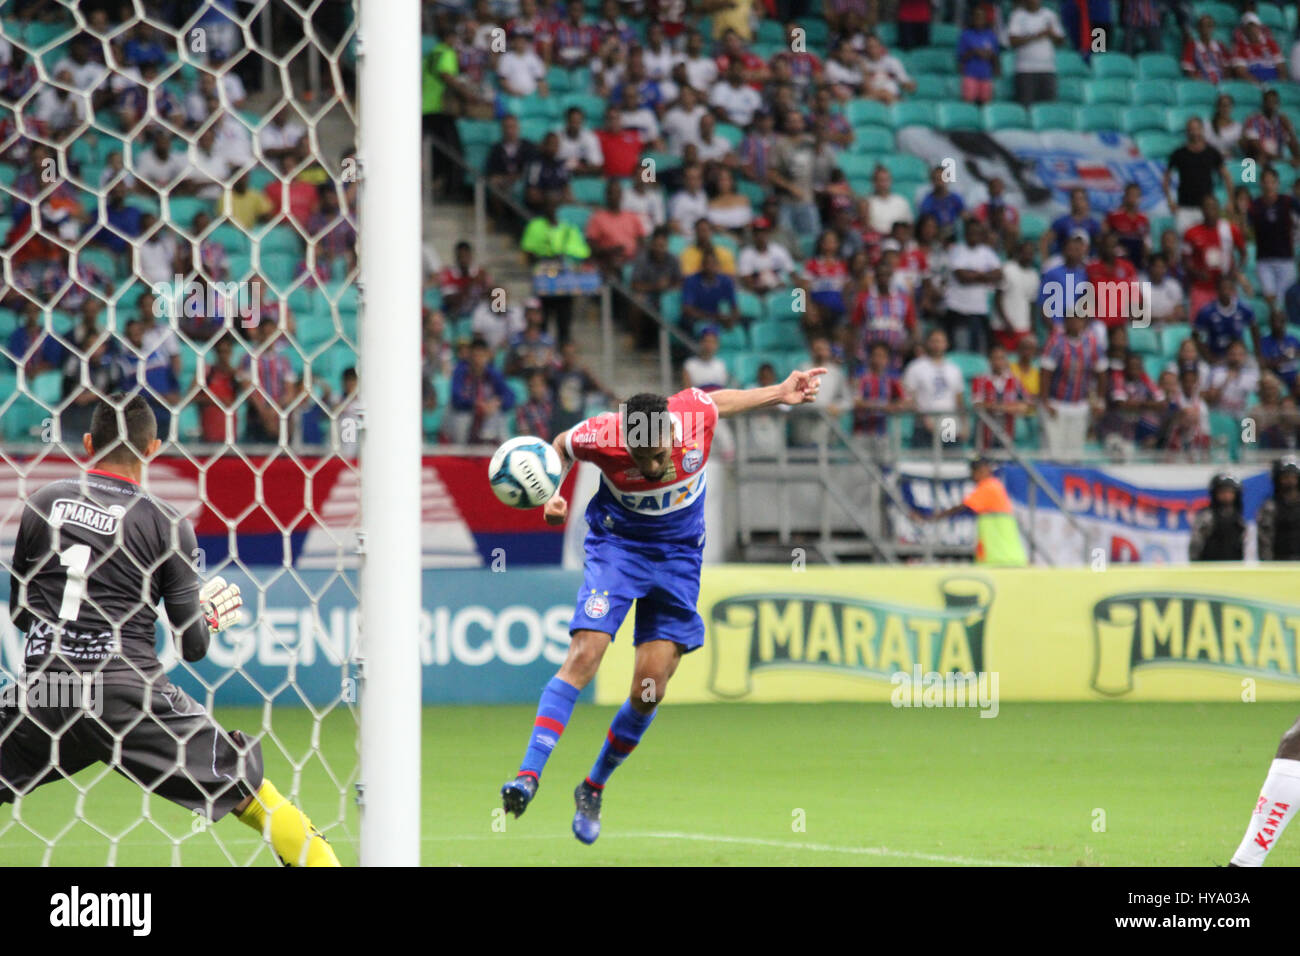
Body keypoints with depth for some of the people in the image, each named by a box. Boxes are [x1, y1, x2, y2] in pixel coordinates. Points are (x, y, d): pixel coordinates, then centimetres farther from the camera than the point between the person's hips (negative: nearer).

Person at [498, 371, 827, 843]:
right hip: (616, 544, -2)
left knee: (650, 688, -1)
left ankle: (593, 788, 17)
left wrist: (780, 393, 8)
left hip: (678, 554, 2)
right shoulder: (602, 437, -24)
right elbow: (558, 447, -2)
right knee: (582, 658, -20)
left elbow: (719, 400, 5)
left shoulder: (697, 413, -20)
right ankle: (528, 775, -22)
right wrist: (549, 496, -17)